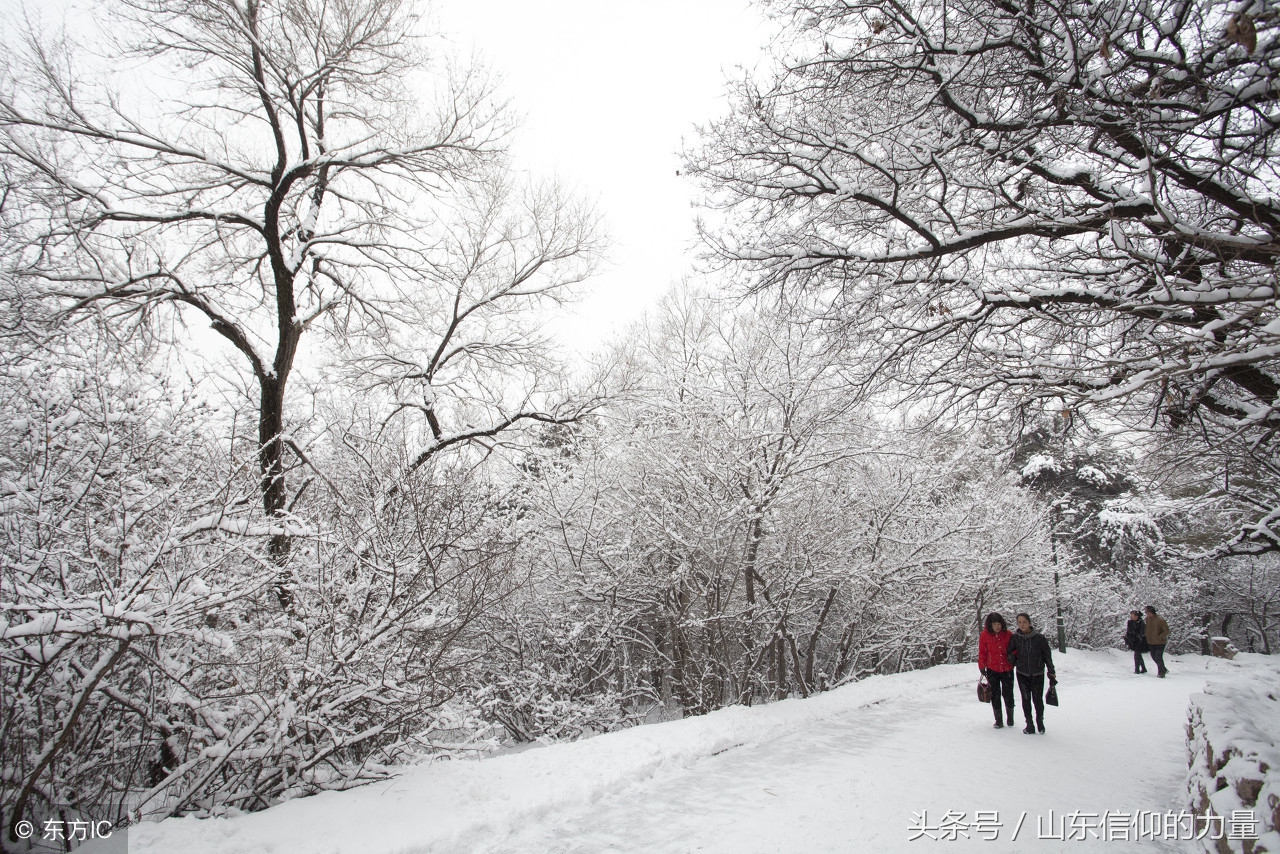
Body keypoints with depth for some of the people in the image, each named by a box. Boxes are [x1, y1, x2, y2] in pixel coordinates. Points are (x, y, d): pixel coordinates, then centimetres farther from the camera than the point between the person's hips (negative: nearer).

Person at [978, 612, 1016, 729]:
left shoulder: (1008, 634, -3)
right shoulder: (985, 635, -5)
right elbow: (982, 652, 0)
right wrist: (982, 667, -2)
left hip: (1007, 670, 0)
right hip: (992, 670, 0)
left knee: (1008, 694, 7)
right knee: (995, 695, 5)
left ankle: (1010, 718, 28)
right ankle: (999, 720, 16)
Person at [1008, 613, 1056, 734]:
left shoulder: (1039, 638, -9)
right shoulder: (1015, 638, -4)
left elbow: (1047, 655, -1)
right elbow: (1010, 652, 12)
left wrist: (1051, 673, 0)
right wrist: (1012, 658, -3)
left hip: (1038, 674, -1)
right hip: (1022, 674, 1)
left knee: (1038, 699, 4)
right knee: (1026, 699, 3)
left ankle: (1040, 721, 27)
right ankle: (1029, 724, 14)